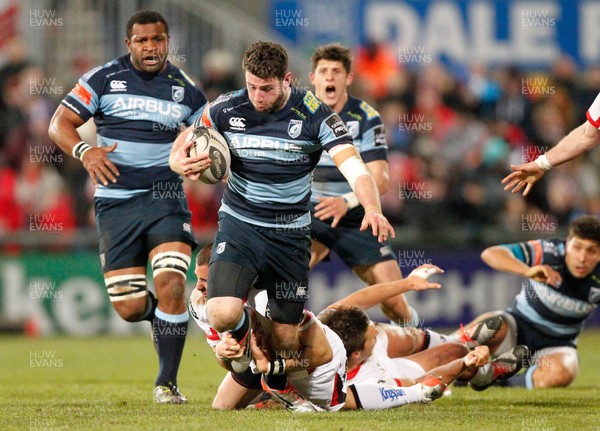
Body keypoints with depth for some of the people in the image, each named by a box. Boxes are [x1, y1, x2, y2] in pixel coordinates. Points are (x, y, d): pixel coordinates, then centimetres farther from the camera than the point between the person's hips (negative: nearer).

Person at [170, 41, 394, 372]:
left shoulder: (313, 114, -12)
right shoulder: (225, 109, -7)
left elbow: (353, 166, -21)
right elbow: (181, 149, 8)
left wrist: (372, 209, -42)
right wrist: (179, 163, -19)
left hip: (290, 233, 0)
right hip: (238, 224, 0)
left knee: (286, 342, 3)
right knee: (222, 315, -24)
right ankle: (242, 335, 15)